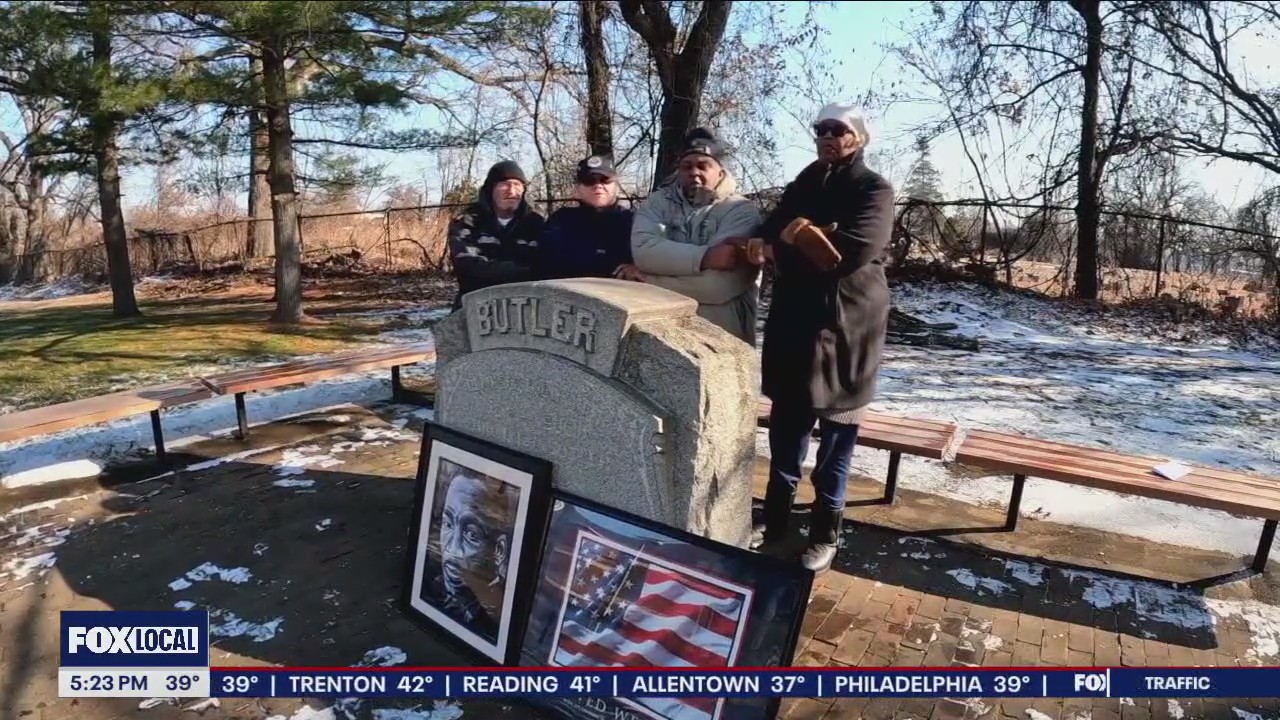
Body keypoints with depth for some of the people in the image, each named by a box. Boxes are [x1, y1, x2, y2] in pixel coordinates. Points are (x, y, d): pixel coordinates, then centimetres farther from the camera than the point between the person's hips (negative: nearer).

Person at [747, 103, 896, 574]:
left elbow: (852, 252, -19)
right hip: (793, 321, 5)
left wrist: (792, 241, -7)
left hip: (845, 324, -5)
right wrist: (812, 240, -14)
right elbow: (769, 235, 4)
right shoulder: (803, 184, 15)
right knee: (785, 428, 11)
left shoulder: (874, 191, -3)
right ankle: (775, 518, 26)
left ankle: (825, 534, 17)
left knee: (836, 436, 3)